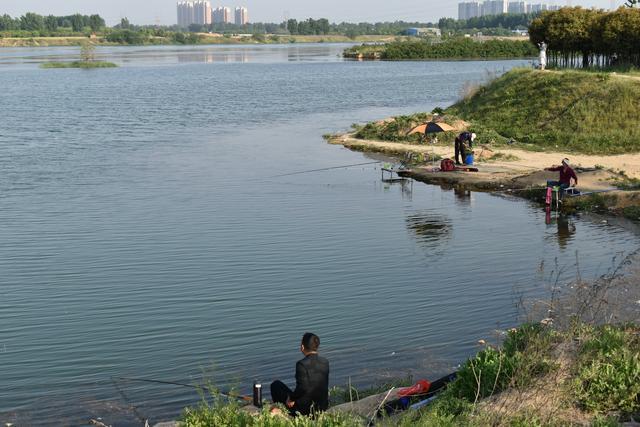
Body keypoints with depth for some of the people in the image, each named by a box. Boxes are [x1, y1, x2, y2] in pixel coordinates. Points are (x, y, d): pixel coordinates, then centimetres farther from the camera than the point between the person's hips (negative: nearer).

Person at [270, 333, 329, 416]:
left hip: (305, 408, -7)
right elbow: (324, 386, 9)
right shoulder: (325, 362, -1)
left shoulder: (302, 364, -21)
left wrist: (291, 399, -9)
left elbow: (302, 388, -27)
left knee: (276, 384, 13)